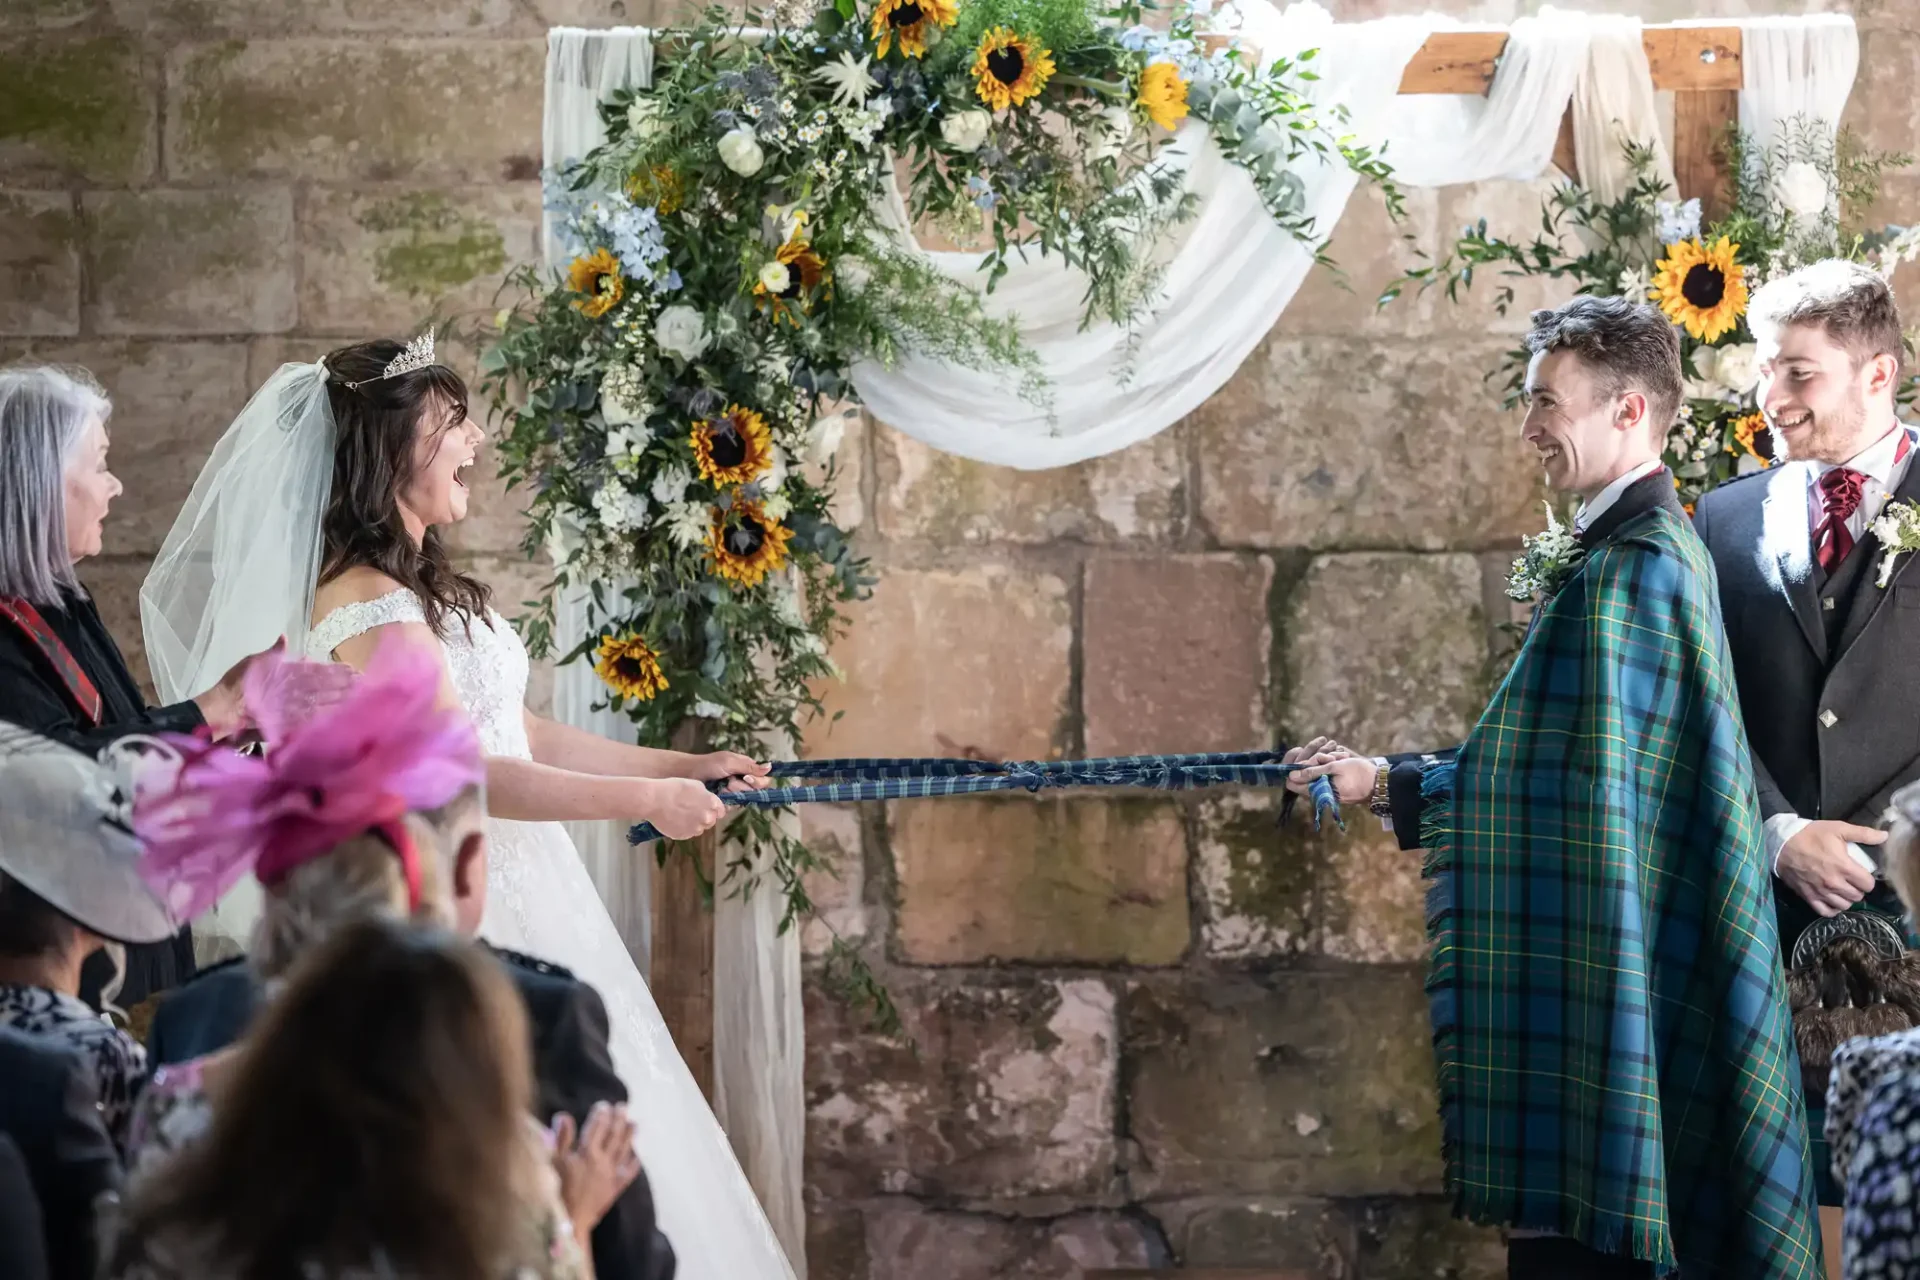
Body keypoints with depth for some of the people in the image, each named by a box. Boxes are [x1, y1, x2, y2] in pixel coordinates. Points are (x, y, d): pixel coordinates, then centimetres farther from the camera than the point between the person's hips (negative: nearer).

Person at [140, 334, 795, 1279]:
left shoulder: (417, 587, 12)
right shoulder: (368, 608, -18)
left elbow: (515, 732, 14)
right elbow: (464, 773, -21)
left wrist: (682, 767, 12)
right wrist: (648, 800, -14)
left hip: (511, 897, 10)